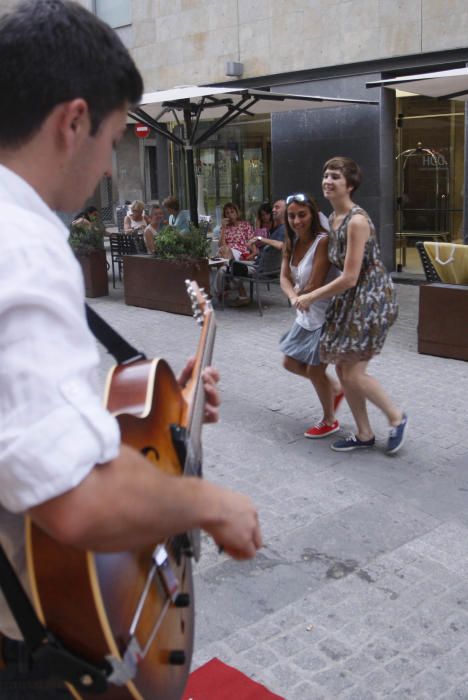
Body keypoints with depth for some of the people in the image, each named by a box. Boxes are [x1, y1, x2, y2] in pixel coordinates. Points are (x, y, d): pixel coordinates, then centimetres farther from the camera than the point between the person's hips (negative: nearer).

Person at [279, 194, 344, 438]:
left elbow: (315, 285, -26)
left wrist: (301, 294, -6)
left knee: (314, 369, 3)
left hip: (326, 314, -9)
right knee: (291, 363, 16)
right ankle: (336, 389, 38)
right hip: (307, 315, 9)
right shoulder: (291, 243, 2)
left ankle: (329, 421, 27)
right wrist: (294, 297, -24)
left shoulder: (323, 241, -23)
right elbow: (284, 277, -4)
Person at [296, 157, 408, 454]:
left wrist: (311, 297, -13)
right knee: (343, 368, 9)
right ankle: (364, 434, 23)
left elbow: (349, 277, -22)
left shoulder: (356, 220, -21)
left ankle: (397, 417, 18)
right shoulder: (333, 219, 7)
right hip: (350, 299, 9)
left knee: (353, 373, -7)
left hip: (371, 298, -9)